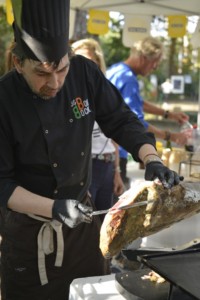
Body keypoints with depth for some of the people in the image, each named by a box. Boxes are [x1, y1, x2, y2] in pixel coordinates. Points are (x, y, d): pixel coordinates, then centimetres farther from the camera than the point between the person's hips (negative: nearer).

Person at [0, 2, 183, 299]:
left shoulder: (84, 73, -10)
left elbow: (122, 121, -1)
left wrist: (152, 160, -17)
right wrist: (53, 208, -27)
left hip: (82, 220, 4)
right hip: (28, 231, -4)